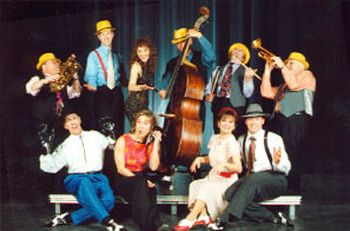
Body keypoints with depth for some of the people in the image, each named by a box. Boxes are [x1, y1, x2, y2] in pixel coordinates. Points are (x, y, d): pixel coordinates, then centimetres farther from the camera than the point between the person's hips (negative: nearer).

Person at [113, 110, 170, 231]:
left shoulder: (150, 143, 6)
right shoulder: (123, 140, -4)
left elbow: (153, 167, -11)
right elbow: (121, 169, -11)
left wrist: (156, 143, -13)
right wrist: (141, 181, -21)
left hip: (141, 181, 3)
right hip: (124, 180, -3)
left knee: (150, 188, -33)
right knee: (141, 185, -35)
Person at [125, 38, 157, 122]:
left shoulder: (149, 65, 9)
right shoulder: (136, 65, -12)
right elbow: (131, 86, -26)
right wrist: (141, 87, -43)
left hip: (144, 104, 7)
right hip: (134, 104, -7)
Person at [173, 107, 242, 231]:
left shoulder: (232, 143, -17)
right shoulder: (214, 138, 4)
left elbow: (239, 168, -23)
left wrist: (224, 164, -38)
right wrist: (200, 159, -1)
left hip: (227, 180, -7)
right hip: (213, 177, 7)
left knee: (206, 188, -30)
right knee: (195, 184, -18)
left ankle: (190, 219, -28)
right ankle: (203, 216, -17)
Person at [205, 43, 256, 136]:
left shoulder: (245, 71, 10)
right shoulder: (219, 69, 22)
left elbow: (247, 94, -3)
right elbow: (209, 86, 25)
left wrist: (248, 79, -19)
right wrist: (208, 95, 4)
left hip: (235, 105, -3)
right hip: (217, 104, 3)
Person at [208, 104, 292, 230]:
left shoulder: (273, 138, -5)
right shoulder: (241, 140, 11)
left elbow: (286, 168, -9)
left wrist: (277, 161, -31)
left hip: (274, 179, -5)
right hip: (250, 178, 5)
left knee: (252, 179, -37)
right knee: (230, 194, -25)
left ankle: (223, 221, -40)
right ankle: (273, 218, -17)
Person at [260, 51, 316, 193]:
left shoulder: (306, 75, 10)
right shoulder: (283, 85, 32)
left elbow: (294, 85, -11)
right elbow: (266, 92, 20)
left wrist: (282, 66, -5)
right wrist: (268, 70, 19)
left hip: (296, 119, -8)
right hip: (279, 120, 8)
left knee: (291, 155, -14)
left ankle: (293, 190, -12)